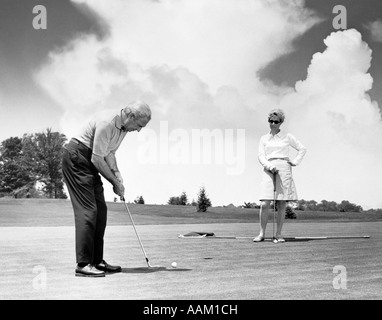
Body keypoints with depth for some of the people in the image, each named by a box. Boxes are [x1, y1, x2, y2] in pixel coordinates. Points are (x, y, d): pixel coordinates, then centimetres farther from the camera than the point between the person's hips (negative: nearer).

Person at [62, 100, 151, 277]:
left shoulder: (123, 127, 5)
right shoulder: (107, 123, -26)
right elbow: (97, 159, -24)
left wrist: (116, 173, -1)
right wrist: (115, 182, -13)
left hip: (89, 162, 10)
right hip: (76, 157, -10)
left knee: (100, 210, 8)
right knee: (88, 210, -15)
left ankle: (97, 260, 13)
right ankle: (83, 264, -15)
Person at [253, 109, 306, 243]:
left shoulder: (287, 137, 10)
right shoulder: (264, 139, 13)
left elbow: (302, 149, 17)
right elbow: (261, 156, 5)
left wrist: (295, 162, 5)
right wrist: (269, 166, -12)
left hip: (283, 169, -1)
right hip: (268, 170, 1)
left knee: (282, 205, -2)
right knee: (264, 204, -10)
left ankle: (278, 233, 6)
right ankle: (261, 233, -2)